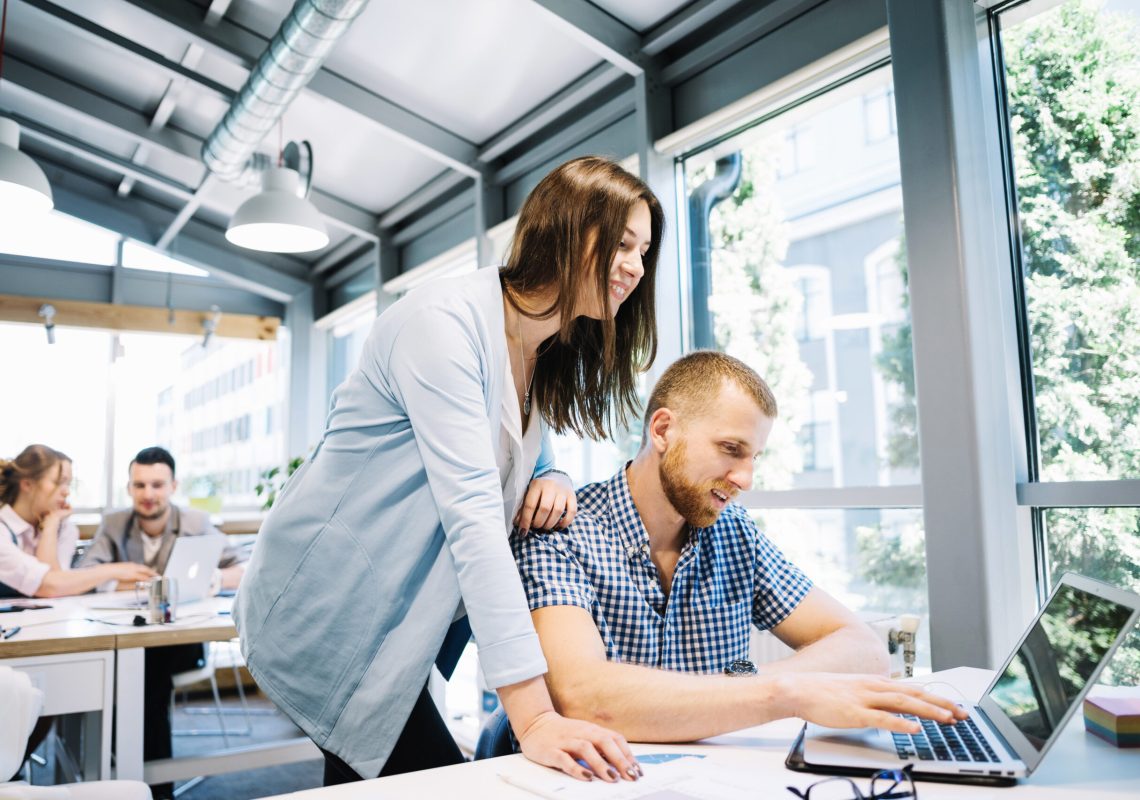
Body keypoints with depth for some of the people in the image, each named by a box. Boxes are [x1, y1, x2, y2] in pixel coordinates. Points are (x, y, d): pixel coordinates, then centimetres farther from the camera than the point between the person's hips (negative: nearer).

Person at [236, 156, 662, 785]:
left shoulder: (552, 354, 5)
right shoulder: (445, 323, -23)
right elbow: (470, 512, -31)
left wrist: (551, 480, -12)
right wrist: (533, 716, -34)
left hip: (397, 616, 8)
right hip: (327, 612, -8)